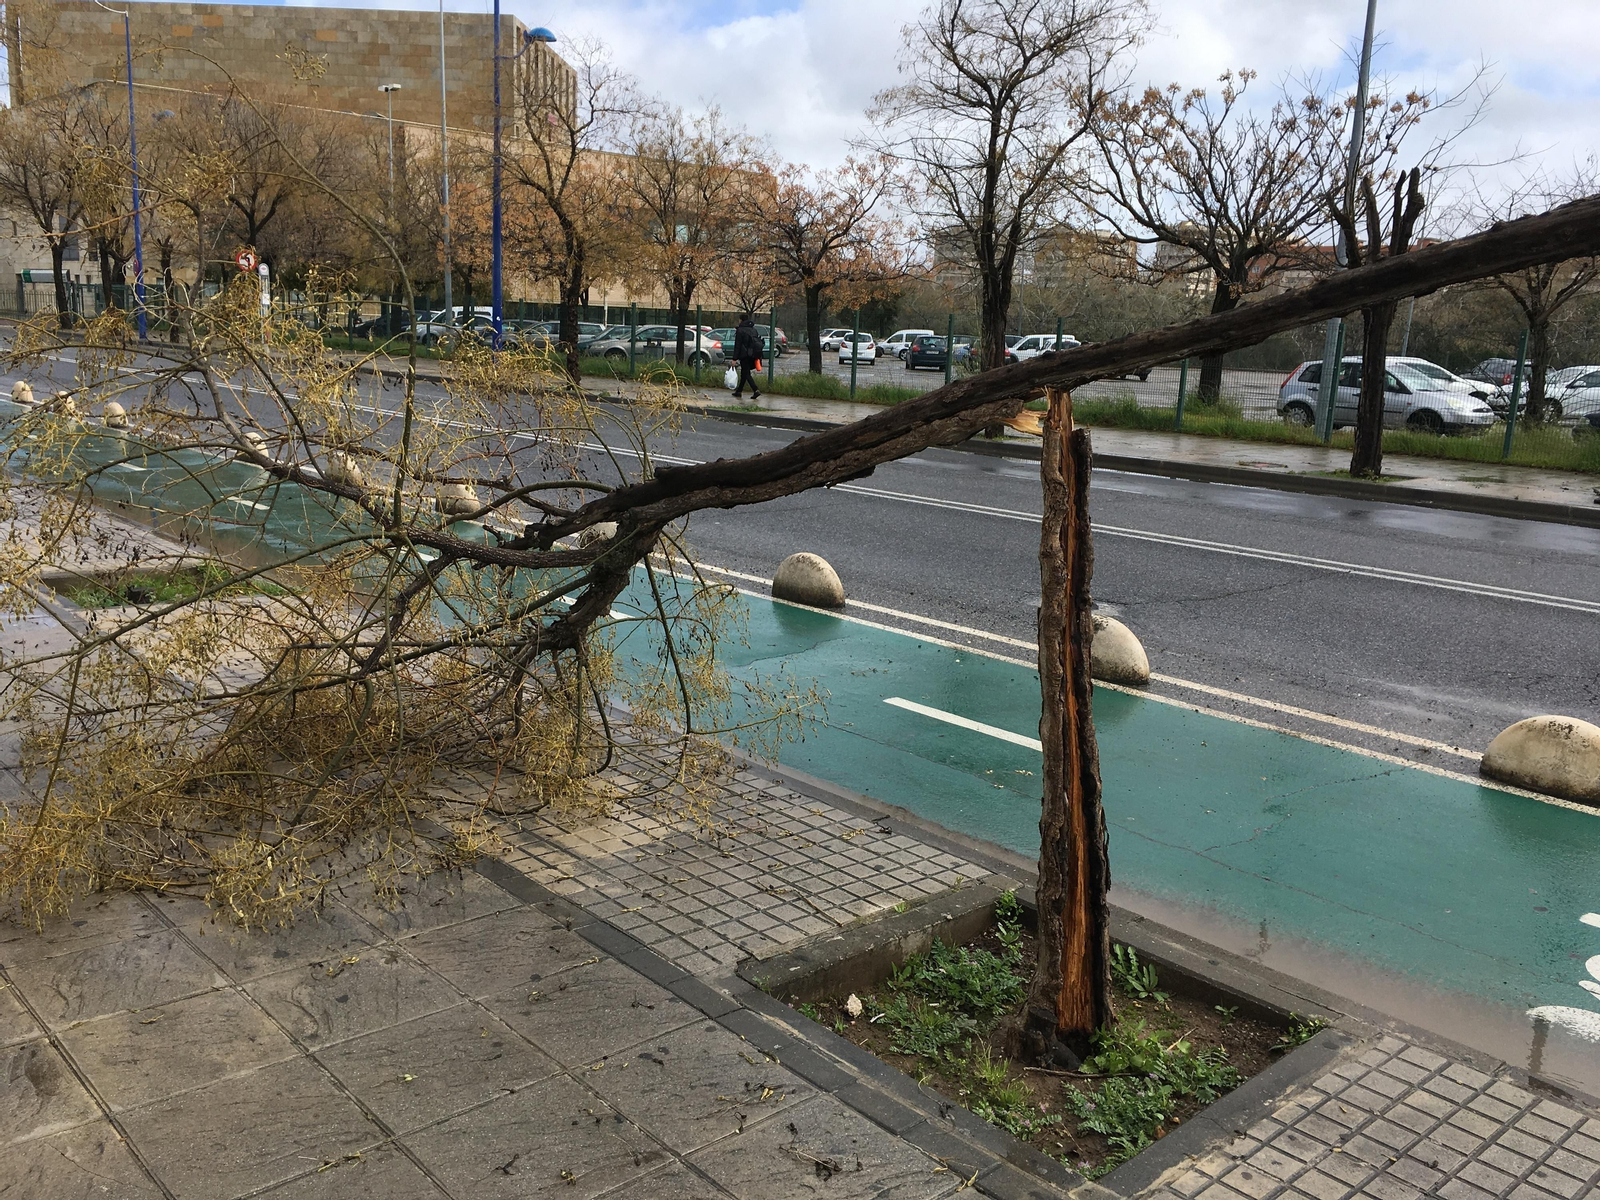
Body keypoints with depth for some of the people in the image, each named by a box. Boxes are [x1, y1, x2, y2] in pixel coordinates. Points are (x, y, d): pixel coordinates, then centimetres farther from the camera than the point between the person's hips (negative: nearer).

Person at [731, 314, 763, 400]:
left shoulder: (740, 330, -9)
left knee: (746, 374, -4)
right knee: (744, 373, 17)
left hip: (744, 355, -7)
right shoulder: (753, 330, 11)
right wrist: (757, 357, 17)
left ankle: (756, 390, -19)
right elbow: (758, 343, 13)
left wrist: (734, 358, -10)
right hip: (752, 356, 7)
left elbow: (737, 345, -11)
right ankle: (739, 391, 23)